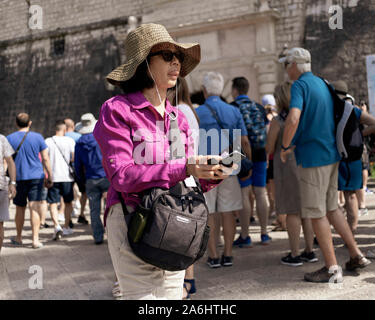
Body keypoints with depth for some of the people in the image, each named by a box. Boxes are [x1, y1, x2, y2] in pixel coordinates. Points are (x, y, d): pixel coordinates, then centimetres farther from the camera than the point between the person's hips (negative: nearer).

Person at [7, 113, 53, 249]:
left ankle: (18, 238, 27)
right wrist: (50, 177, 6)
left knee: (20, 208, 14)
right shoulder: (38, 137, 0)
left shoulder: (9, 138, 1)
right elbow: (45, 159, -1)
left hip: (18, 178, 1)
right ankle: (35, 239, -12)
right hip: (36, 176, -1)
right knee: (35, 207, -4)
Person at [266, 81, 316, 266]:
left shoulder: (277, 121, -10)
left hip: (287, 167, -5)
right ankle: (309, 251, 18)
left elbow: (270, 150, -6)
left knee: (292, 212, -1)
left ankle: (294, 255, 3)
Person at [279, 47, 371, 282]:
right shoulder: (322, 83, 14)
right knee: (331, 208, 18)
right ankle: (357, 256, 20)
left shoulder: (300, 86, -13)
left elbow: (293, 119, -30)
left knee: (317, 214, 0)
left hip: (313, 157, -9)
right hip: (332, 155, 9)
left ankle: (332, 268, 6)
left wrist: (285, 147, -14)